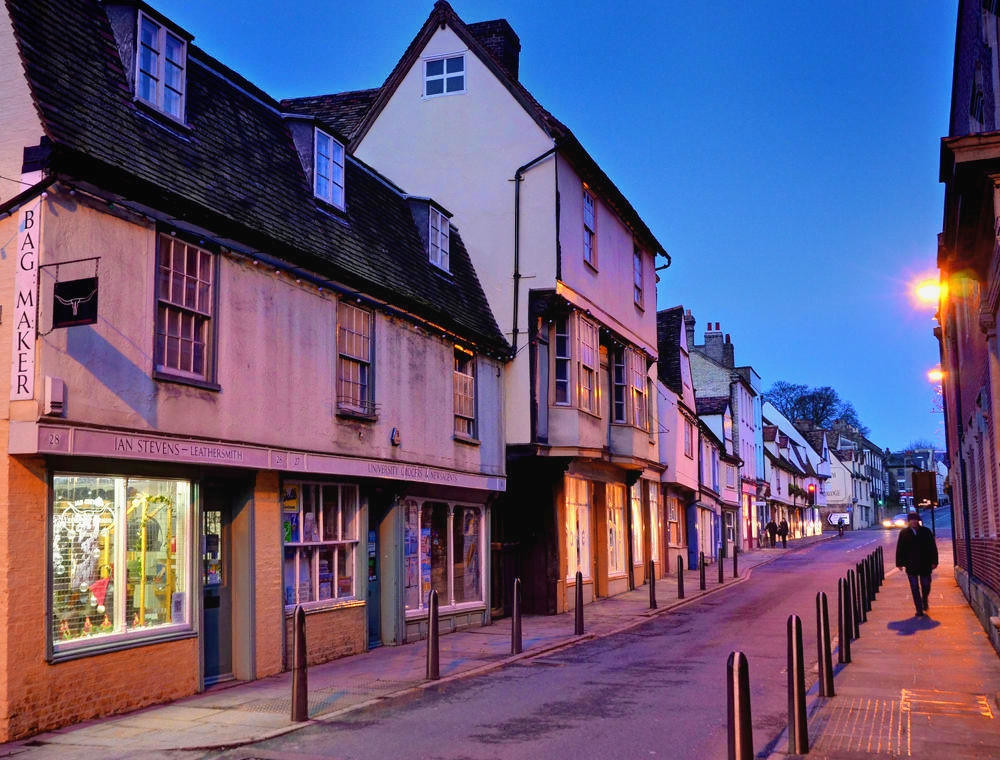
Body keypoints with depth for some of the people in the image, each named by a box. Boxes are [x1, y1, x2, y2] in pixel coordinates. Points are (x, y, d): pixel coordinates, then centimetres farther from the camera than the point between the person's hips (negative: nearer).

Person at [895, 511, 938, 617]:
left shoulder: (926, 531, 1)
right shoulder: (904, 532, 2)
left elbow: (933, 547, 4)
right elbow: (900, 549, 5)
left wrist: (934, 561, -1)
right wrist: (900, 563, 1)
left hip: (925, 565, 0)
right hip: (911, 565, 0)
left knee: (926, 586, 9)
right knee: (915, 588, 2)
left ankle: (924, 600, 39)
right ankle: (919, 609, 8)